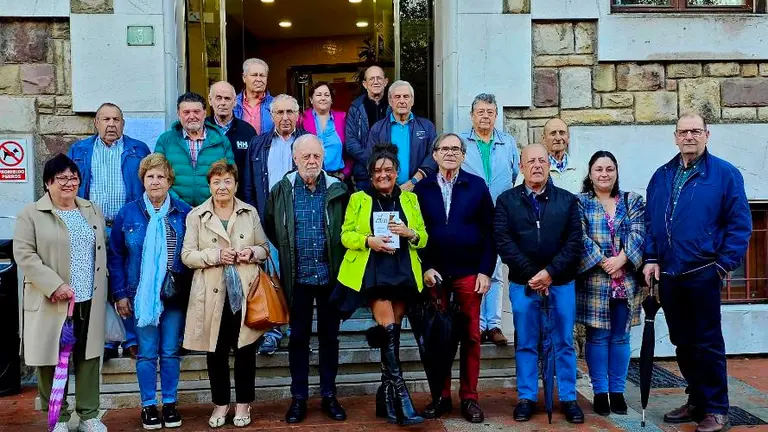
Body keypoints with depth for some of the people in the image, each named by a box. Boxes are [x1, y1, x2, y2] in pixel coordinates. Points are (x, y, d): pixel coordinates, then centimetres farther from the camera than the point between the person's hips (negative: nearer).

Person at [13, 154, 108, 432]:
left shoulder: (92, 211, 12)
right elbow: (23, 254, -10)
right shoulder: (31, 214, -2)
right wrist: (54, 285, -18)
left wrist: (101, 290, 8)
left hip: (89, 300, 4)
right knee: (52, 359, 4)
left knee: (88, 357, 9)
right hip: (51, 302, -3)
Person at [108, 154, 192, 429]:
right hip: (141, 294, 0)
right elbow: (115, 256, 3)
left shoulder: (184, 213, 0)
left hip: (175, 293, 0)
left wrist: (192, 289, -4)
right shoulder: (128, 213, 0)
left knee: (171, 351, 8)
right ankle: (148, 405, 18)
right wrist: (120, 294, -2)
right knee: (146, 352, 6)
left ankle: (170, 403, 21)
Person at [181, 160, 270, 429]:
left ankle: (243, 403, 22)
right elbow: (187, 255, -2)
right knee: (216, 351, 7)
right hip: (212, 294, -1)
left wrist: (252, 253, -10)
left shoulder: (250, 213, 8)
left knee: (245, 349, 6)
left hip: (245, 292, 1)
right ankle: (220, 403, 23)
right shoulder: (196, 216, 3)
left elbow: (264, 248, 12)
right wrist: (216, 255, -16)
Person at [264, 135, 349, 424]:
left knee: (329, 336, 9)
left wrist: (340, 256, 4)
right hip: (298, 277, 0)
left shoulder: (337, 190, 1)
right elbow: (269, 227, 13)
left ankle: (329, 396, 20)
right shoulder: (282, 190, 2)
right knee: (298, 336, 7)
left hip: (330, 275, 0)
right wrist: (287, 250, 8)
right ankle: (299, 398, 17)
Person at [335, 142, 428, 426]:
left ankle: (388, 399, 14)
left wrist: (410, 233, -10)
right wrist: (368, 240, -15)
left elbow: (423, 237, 12)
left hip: (403, 272, 3)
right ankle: (402, 399, -14)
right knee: (388, 329, -15)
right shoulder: (358, 199, 8)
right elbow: (346, 235, 3)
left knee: (392, 331, 4)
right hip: (373, 272, -3)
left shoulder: (410, 199, 15)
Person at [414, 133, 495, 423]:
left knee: (471, 336, 4)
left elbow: (489, 231, 2)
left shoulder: (477, 186, 3)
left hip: (469, 273, 0)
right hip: (434, 273, 1)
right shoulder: (421, 188, 5)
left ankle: (469, 397, 14)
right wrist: (425, 267, -5)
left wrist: (485, 271, -5)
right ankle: (441, 397, 16)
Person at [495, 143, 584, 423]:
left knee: (564, 343, 8)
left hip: (561, 282, 1)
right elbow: (503, 242, -6)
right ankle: (526, 398, 17)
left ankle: (568, 399, 18)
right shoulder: (506, 201, 3)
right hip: (522, 283, 0)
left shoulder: (568, 200, 6)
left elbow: (574, 242, -2)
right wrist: (531, 274, -14)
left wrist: (550, 272, -14)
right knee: (525, 344, 7)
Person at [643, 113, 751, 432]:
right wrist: (651, 258, 2)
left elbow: (740, 223, -7)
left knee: (707, 343, 2)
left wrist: (725, 264, -12)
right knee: (682, 342, 13)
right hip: (668, 274, 5)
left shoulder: (725, 174, -4)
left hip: (703, 272, -5)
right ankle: (696, 401, 27)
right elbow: (649, 222, 12)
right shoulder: (661, 176, 11)